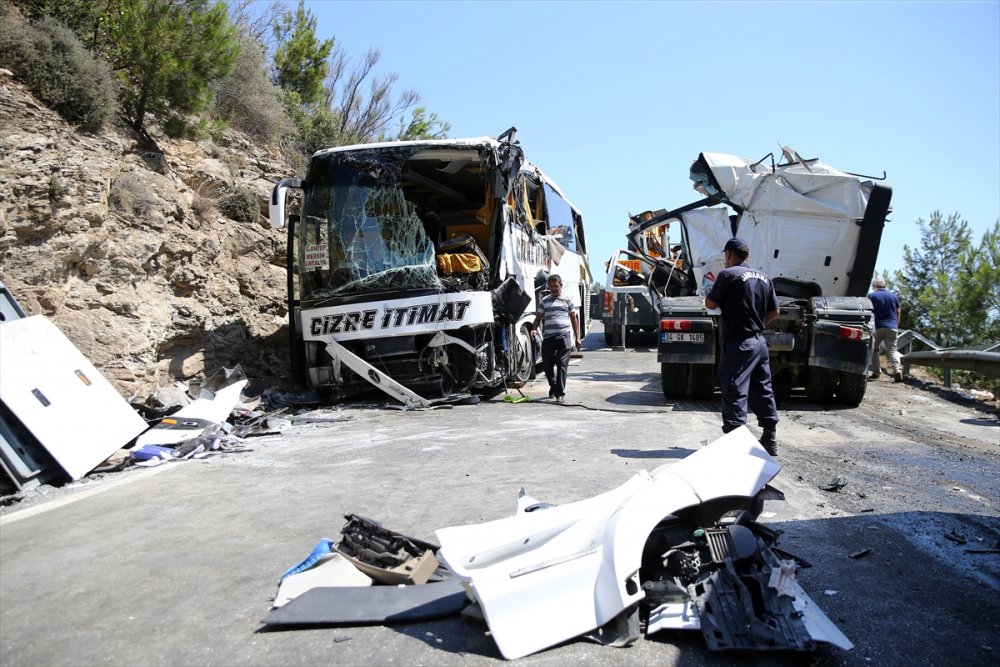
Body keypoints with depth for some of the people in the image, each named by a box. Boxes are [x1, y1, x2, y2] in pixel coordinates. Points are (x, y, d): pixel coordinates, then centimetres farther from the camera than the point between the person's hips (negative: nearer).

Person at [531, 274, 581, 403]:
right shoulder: (544, 301, 14)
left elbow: (574, 319, 13)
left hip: (564, 336, -2)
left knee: (562, 365, -7)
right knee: (547, 365, 6)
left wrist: (577, 337, 7)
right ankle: (553, 385, 33)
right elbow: (538, 317, 13)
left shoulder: (567, 300, 11)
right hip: (548, 337, 2)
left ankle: (560, 393, -5)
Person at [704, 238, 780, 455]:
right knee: (763, 390, 14)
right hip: (759, 341, 7)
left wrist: (713, 289, 12)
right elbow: (774, 311, 14)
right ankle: (771, 440, 22)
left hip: (738, 343, -7)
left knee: (735, 392, -5)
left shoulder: (728, 274, -10)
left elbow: (710, 303, -7)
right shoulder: (763, 278, 11)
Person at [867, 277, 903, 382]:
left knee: (874, 350, 10)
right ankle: (897, 371, -18)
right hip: (892, 328, 3)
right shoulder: (893, 296, 13)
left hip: (877, 327, -3)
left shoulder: (871, 296, 0)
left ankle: (876, 372, 6)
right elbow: (898, 313, 16)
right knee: (892, 350, 1)